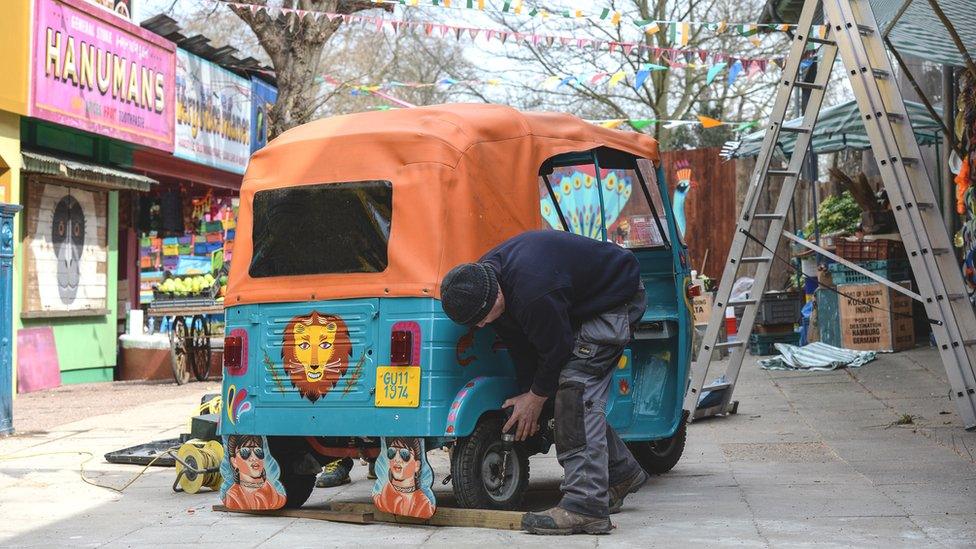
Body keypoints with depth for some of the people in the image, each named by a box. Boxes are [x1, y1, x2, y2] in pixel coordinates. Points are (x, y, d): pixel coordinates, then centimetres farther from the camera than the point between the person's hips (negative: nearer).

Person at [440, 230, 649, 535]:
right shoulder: (480, 279, -11)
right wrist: (528, 392, 4)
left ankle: (586, 505, -25)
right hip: (581, 303, 9)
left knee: (576, 386, -21)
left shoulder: (533, 295, -41)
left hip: (617, 297, -9)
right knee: (583, 396, 10)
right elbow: (520, 345, 2)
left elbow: (557, 350, -25)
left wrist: (535, 398, -10)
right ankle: (623, 473, 30)